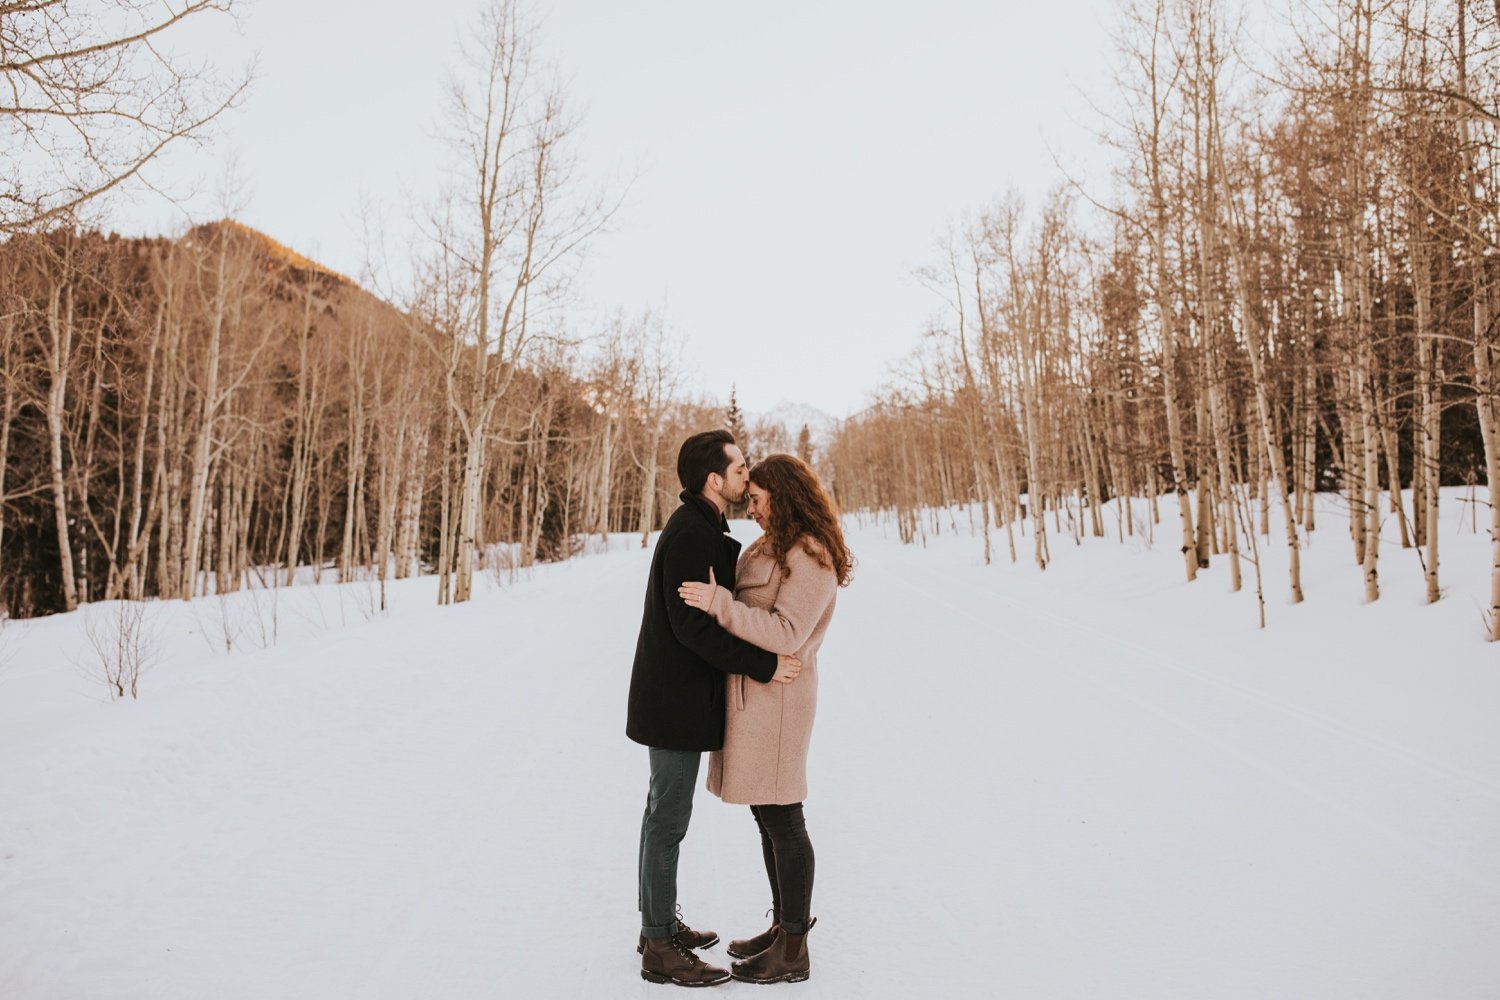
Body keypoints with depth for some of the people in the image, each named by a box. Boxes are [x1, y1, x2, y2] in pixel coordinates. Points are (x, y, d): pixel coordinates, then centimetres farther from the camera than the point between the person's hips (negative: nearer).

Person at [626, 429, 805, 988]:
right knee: (669, 820, -1)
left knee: (664, 812, 18)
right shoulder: (692, 534, -21)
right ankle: (659, 950, 10)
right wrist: (763, 665, -22)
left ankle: (659, 924, 32)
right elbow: (693, 625, -26)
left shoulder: (701, 529, 12)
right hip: (677, 699, -11)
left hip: (677, 694, 11)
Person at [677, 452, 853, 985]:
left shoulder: (812, 555, -15)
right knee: (767, 815, 17)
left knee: (782, 818, -1)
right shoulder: (770, 548, 15)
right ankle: (785, 923, 31)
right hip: (750, 694, 10)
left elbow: (787, 632, -23)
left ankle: (793, 951, 11)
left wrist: (719, 603, -27)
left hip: (776, 696, -10)